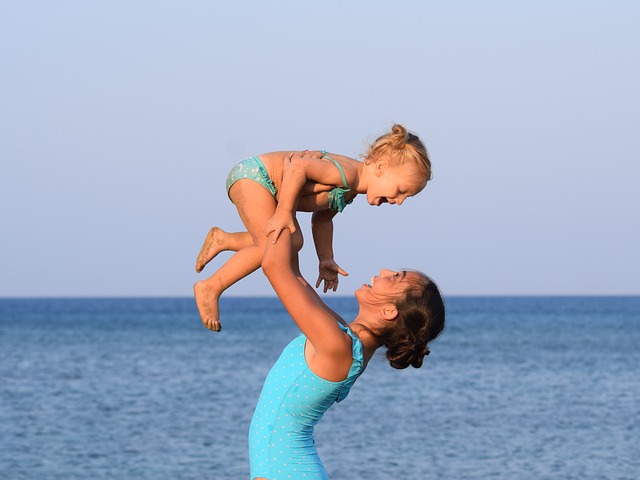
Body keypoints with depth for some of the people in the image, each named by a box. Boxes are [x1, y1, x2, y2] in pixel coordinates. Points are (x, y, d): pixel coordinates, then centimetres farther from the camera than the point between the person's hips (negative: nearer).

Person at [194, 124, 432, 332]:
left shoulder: (350, 190, 5)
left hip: (259, 183, 10)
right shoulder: (347, 172, -26)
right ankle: (210, 288, -7)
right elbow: (298, 167, -35)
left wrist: (326, 259, 7)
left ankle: (222, 239, 22)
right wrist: (284, 213, -32)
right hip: (253, 174, -10)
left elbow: (322, 217, 16)